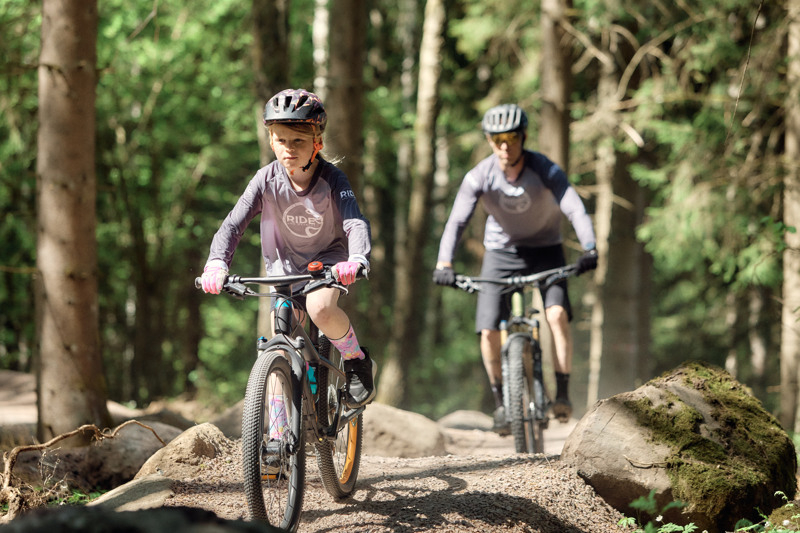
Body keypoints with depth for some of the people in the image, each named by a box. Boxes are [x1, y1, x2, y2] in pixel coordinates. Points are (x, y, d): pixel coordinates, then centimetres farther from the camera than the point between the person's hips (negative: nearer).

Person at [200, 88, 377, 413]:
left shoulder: (332, 179, -24)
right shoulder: (267, 179, -19)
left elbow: (356, 223, -36)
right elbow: (234, 222, -23)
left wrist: (356, 261, -57)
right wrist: (216, 263, -41)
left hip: (327, 258, -2)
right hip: (284, 263, 3)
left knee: (320, 308, -34)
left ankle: (357, 362, -6)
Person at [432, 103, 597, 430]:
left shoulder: (546, 171, -23)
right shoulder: (479, 176, -19)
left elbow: (575, 210, -33)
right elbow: (457, 220, -24)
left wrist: (590, 250, -50)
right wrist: (444, 263, -40)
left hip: (545, 251, -1)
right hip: (500, 253, 1)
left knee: (557, 314, -24)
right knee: (489, 331, -10)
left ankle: (562, 394, -12)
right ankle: (500, 399, 10)